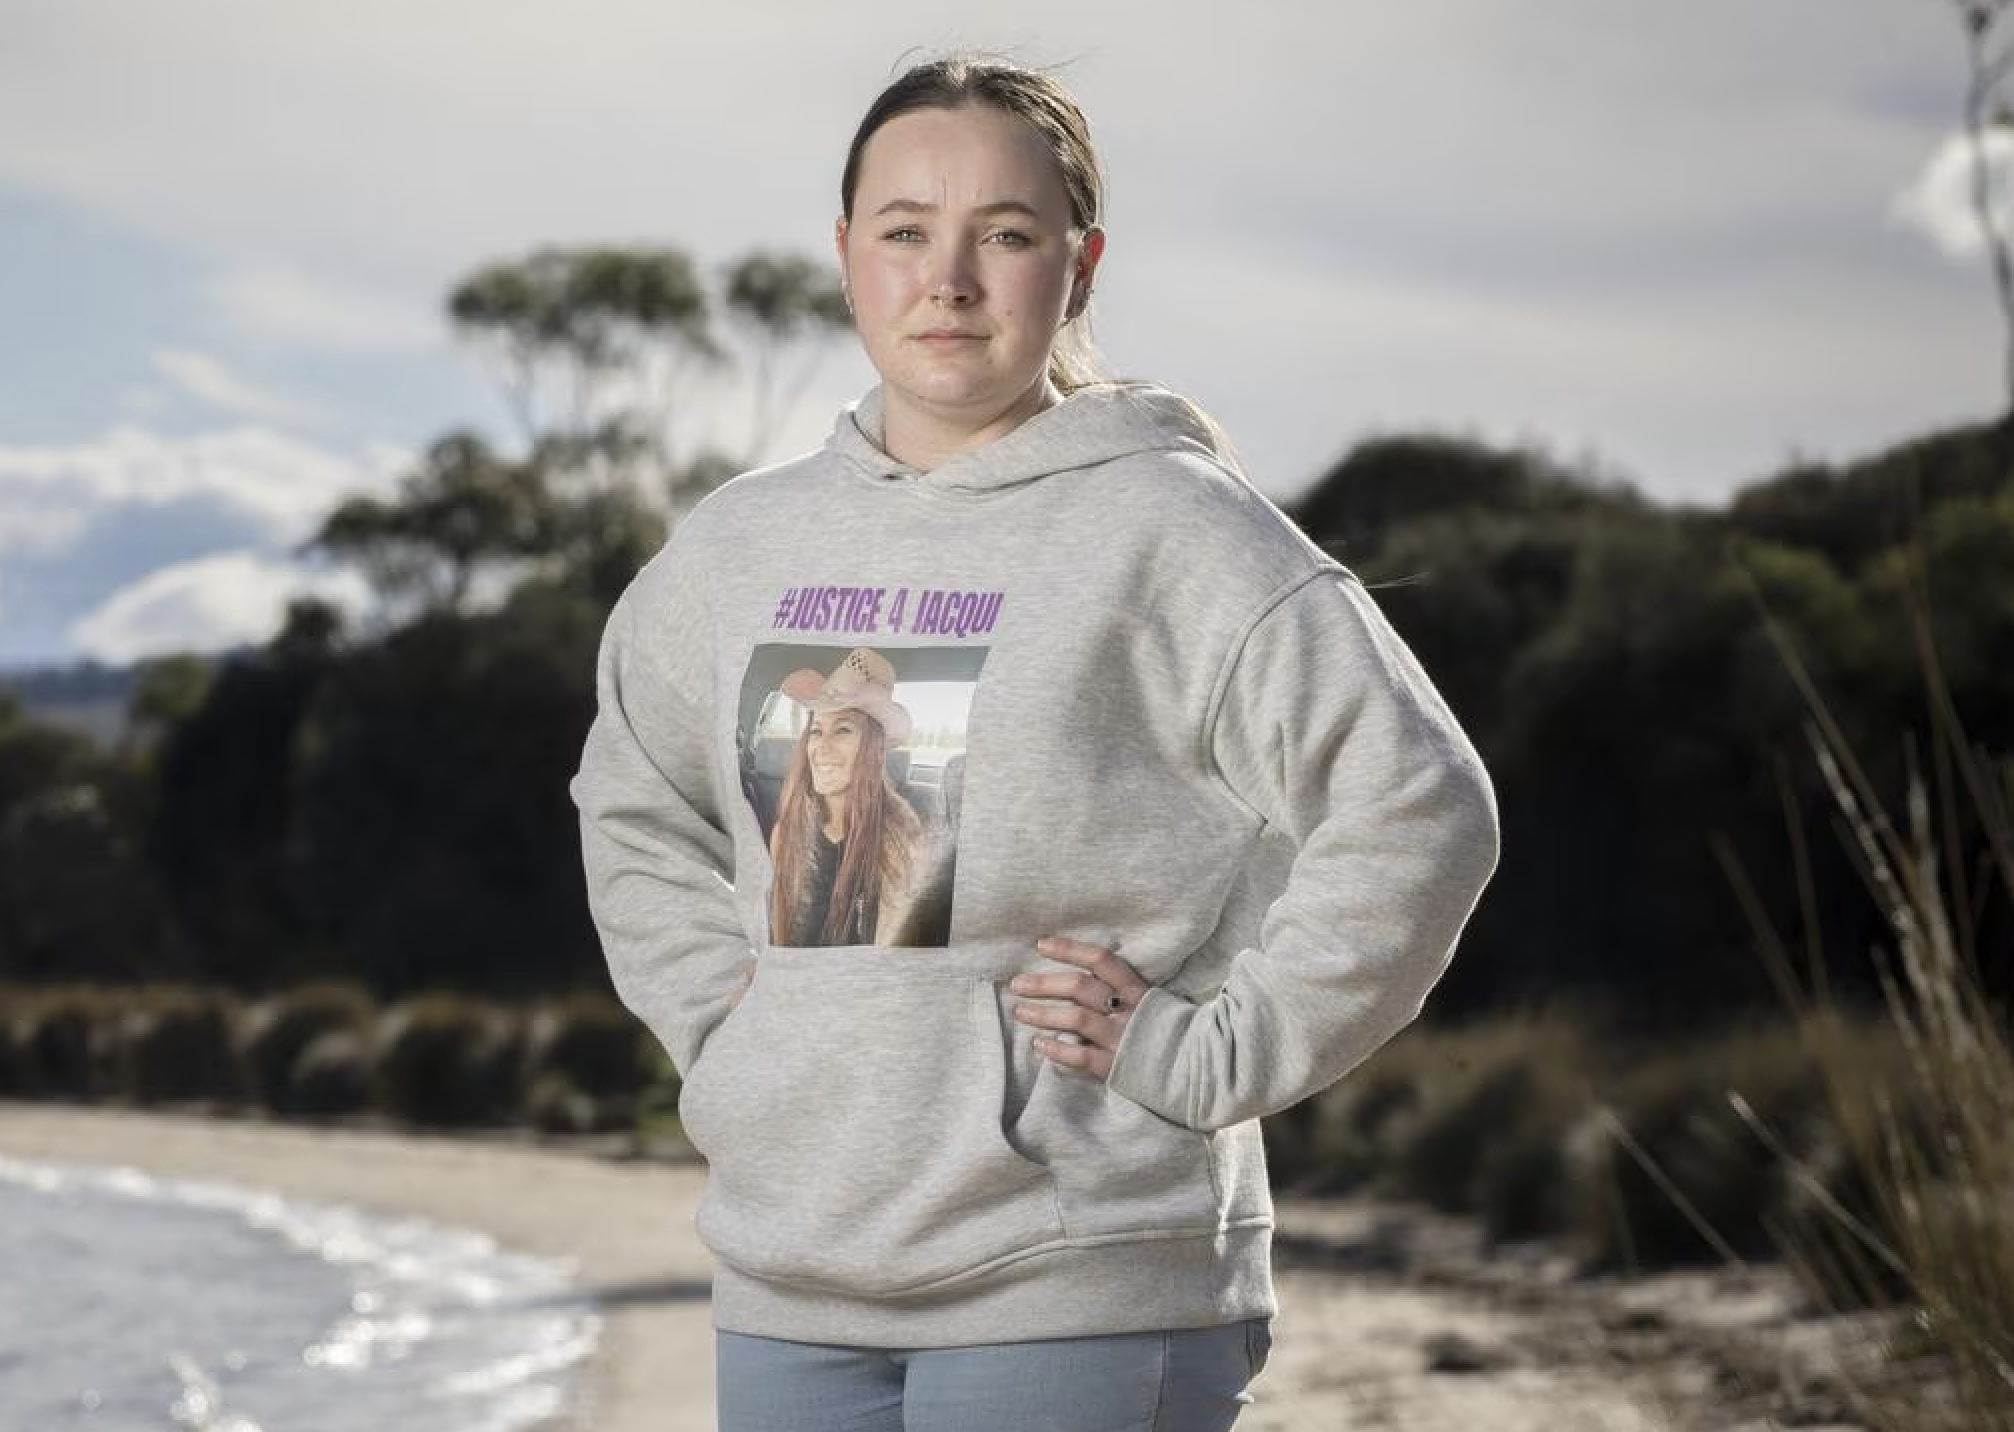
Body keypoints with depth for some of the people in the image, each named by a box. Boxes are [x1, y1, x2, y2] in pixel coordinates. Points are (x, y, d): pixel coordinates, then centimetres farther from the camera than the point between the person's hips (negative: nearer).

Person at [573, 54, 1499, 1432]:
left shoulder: (1174, 532, -7)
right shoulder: (743, 545, 10)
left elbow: (1418, 811, -11)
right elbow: (633, 801, 28)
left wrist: (1202, 1056, -12)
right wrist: (714, 1012, 13)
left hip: (1075, 1288, -6)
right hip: (789, 1285, 6)